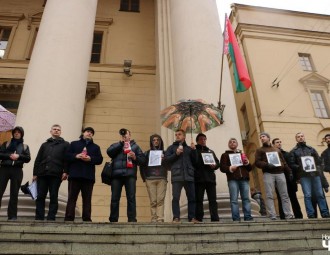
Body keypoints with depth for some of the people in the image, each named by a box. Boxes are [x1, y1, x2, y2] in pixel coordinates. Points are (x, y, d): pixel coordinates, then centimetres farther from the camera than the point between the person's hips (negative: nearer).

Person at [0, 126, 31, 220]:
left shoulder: (25, 146, 14)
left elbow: (28, 158, 3)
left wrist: (19, 156, -13)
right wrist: (9, 156, -13)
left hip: (17, 171, 0)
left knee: (14, 194, 1)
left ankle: (12, 215, 5)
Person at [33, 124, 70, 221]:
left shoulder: (65, 145, 12)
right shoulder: (45, 145, 21)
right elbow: (38, 160, 14)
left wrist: (65, 172, -11)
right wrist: (35, 173, 6)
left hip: (56, 175, -3)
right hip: (42, 174, 3)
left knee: (53, 197, -1)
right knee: (40, 197, 2)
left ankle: (51, 218, 2)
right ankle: (39, 218, 7)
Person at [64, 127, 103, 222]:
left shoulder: (95, 147, 19)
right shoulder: (74, 144, 16)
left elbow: (100, 159, 7)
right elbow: (67, 155, 6)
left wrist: (90, 159, -11)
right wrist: (76, 156, -12)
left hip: (88, 177, 1)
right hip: (75, 175, -1)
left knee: (87, 199, 2)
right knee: (72, 197, -1)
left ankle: (87, 219, 5)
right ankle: (69, 218, 1)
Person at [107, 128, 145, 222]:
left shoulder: (135, 146, 19)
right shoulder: (116, 145, 21)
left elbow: (143, 160, 11)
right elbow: (109, 152, -2)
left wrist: (135, 157, -8)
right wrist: (121, 142, -2)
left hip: (130, 175, -1)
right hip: (116, 175, 1)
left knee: (131, 198, -4)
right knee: (114, 198, 2)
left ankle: (132, 219, -1)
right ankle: (113, 220, 9)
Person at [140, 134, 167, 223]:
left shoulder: (164, 153, 13)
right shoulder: (147, 153, 13)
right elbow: (142, 166, 10)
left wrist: (163, 160, -10)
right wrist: (144, 178, 3)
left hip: (162, 179, 0)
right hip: (150, 179, 0)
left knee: (160, 200, -8)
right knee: (153, 201, -3)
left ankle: (160, 218, -8)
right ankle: (154, 218, 1)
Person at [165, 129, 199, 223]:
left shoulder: (189, 148, 20)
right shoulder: (171, 147, 15)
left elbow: (195, 161, 14)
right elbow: (167, 159, 2)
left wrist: (194, 150, 2)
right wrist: (176, 154, -10)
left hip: (189, 176, 2)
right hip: (176, 176, -2)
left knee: (192, 197, 2)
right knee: (175, 197, -6)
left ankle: (192, 217, 9)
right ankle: (176, 218, -2)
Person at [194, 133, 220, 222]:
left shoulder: (210, 151, 25)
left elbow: (217, 162, 18)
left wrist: (215, 165, -3)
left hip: (210, 178, 4)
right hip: (199, 178, -3)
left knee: (213, 200, -2)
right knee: (199, 200, -4)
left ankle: (215, 219, -2)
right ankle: (199, 219, -3)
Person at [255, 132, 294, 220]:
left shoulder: (277, 149, 26)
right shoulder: (259, 150, 14)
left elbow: (284, 162, 23)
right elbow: (257, 162, 0)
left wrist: (289, 172, 13)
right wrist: (267, 165, -17)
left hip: (280, 173, 3)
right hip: (268, 174, -3)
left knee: (284, 195, 0)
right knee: (269, 196, -7)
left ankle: (289, 215, 3)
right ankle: (272, 216, -8)